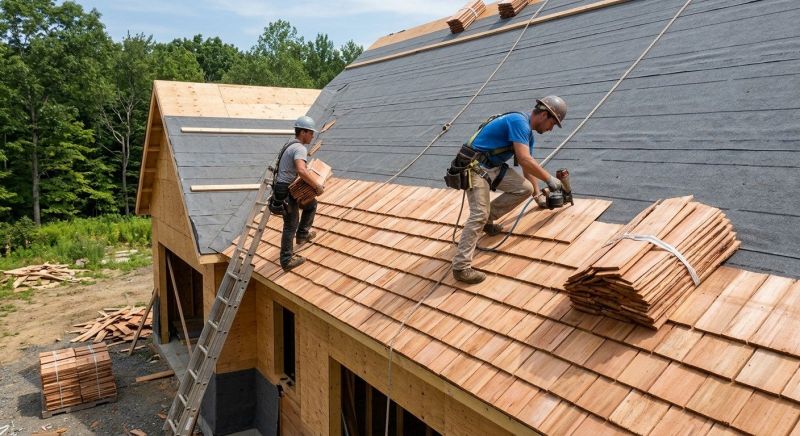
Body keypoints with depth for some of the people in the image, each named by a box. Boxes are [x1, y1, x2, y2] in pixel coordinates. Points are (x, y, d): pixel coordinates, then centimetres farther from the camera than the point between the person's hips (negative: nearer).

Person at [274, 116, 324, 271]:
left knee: (311, 204, 22)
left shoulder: (291, 145, 13)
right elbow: (301, 171, -36)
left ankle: (302, 234, 27)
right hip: (287, 192, -9)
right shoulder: (300, 148, -19)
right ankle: (287, 260, 9)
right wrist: (317, 186, -28)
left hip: (283, 188, 9)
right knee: (291, 225, 1)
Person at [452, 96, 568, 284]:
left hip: (493, 167, 9)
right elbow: (524, 160, -24)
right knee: (479, 214, -20)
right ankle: (461, 267, -20)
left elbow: (528, 165, 25)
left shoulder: (527, 132, 13)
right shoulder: (519, 121, -17)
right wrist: (549, 179, -12)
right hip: (475, 166, -9)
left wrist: (537, 194, 31)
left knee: (524, 188, 1)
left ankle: (487, 220, 15)